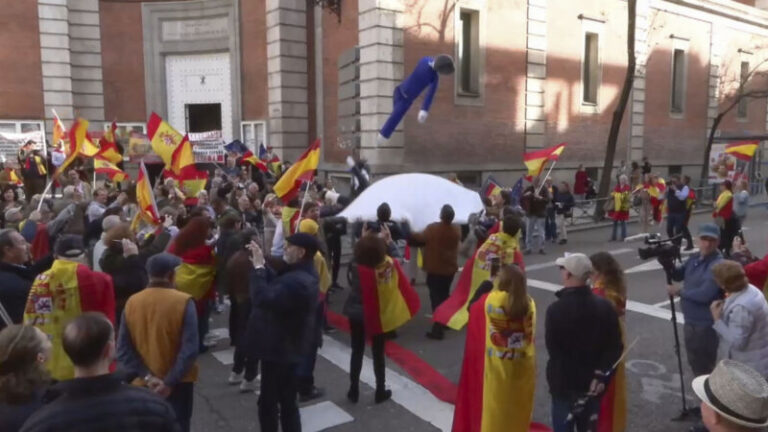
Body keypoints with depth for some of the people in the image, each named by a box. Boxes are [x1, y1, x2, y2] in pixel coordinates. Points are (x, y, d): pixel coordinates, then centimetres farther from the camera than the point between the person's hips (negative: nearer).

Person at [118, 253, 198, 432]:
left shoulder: (132, 302, -4)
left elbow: (123, 350, -6)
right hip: (177, 384, -3)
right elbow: (190, 350, -21)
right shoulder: (183, 302, -15)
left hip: (143, 384, 3)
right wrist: (170, 382, -16)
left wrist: (147, 376, -8)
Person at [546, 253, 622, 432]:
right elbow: (615, 347, -3)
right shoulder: (605, 306, -3)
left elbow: (553, 349, -14)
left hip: (564, 384, -5)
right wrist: (600, 375, -7)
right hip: (592, 384, 5)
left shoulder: (555, 309, -19)